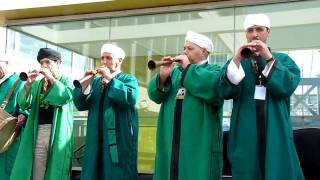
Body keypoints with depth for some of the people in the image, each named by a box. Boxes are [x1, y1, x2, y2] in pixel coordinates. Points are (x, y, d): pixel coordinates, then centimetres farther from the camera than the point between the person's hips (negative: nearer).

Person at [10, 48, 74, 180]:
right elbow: (23, 104, 6)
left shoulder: (66, 81, 6)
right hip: (38, 132, 3)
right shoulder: (37, 83, 17)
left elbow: (66, 96, -15)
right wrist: (28, 84, -8)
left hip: (58, 132, -3)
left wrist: (51, 78, -9)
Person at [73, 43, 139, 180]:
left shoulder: (129, 79, 4)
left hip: (119, 139, -4)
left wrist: (110, 79, -14)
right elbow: (81, 105, 7)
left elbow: (131, 98, -17)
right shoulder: (95, 81, 16)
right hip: (96, 138, 4)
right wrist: (85, 84, -8)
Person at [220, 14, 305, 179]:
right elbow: (225, 91, -5)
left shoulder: (283, 59, 11)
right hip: (245, 133, 0)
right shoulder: (236, 61, 12)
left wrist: (269, 59, -13)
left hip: (276, 133, 0)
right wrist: (237, 60, -16)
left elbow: (288, 87, -8)